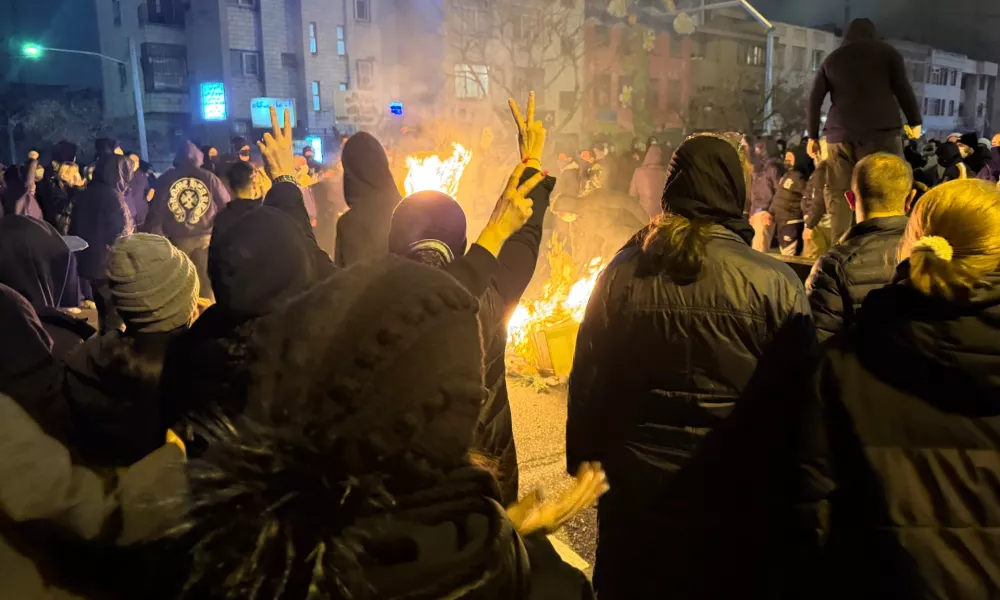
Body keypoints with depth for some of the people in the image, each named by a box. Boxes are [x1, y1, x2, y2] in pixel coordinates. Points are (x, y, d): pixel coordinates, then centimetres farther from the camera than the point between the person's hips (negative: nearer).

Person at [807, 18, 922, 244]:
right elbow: (903, 89, 4)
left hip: (841, 134, 2)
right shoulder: (887, 52, 12)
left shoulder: (832, 59, 19)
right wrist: (915, 121, 13)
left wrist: (813, 136, 15)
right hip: (881, 131, -2)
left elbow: (814, 99, 13)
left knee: (839, 196, 2)